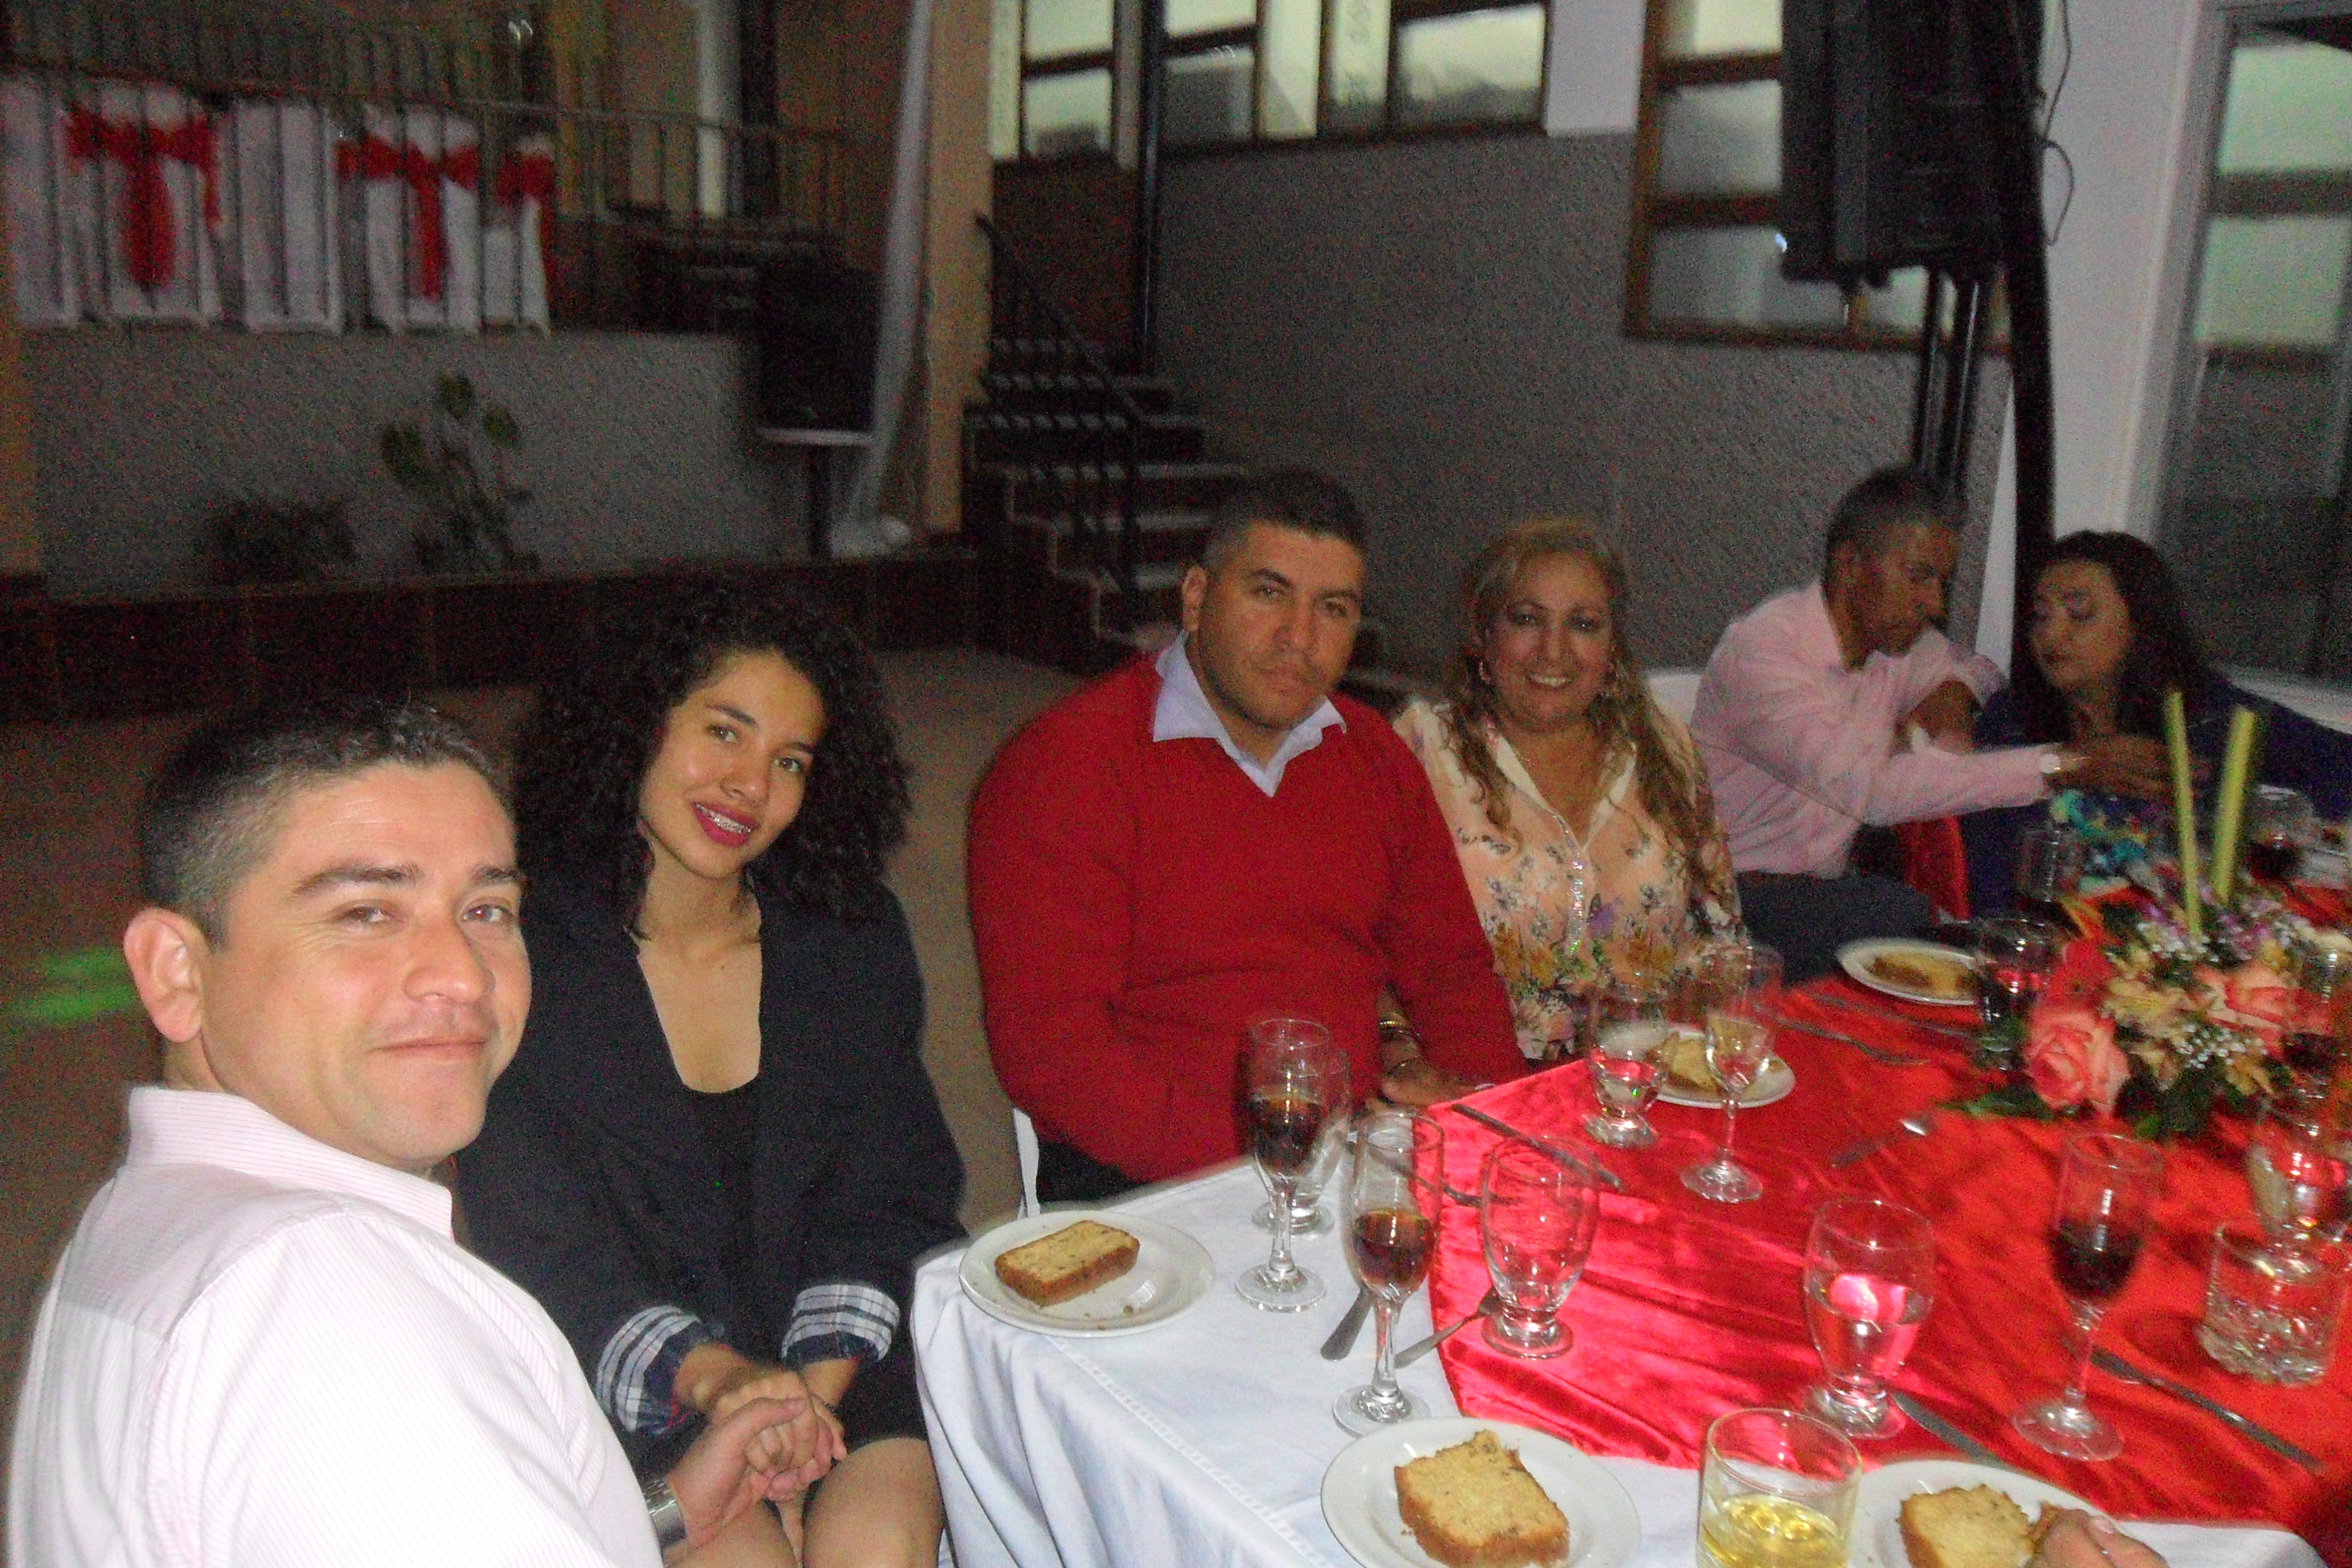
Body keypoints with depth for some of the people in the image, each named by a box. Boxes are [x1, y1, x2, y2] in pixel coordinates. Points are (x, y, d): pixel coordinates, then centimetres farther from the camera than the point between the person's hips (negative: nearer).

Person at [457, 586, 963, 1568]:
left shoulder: (852, 938, 5)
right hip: (628, 1392, -2)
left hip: (842, 1353, 2)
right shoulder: (526, 962, -5)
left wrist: (814, 1386, -14)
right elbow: (540, 1250, -9)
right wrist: (715, 1378, -24)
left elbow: (891, 1192, 2)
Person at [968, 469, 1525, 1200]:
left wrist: (1484, 1089, -2)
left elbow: (1448, 965, 20)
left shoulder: (1374, 754, 13)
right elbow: (1046, 1045, -16)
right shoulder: (1063, 765, -10)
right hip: (1144, 1186, -7)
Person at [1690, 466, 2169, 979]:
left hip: (1827, 882, 7)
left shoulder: (1905, 644, 6)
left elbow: (1979, 667, 30)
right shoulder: (1758, 651, -20)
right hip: (1740, 893, -7)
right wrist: (2065, 765, -33)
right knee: (1908, 920, -31)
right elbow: (1869, 789, -32)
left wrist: (1957, 689, 2)